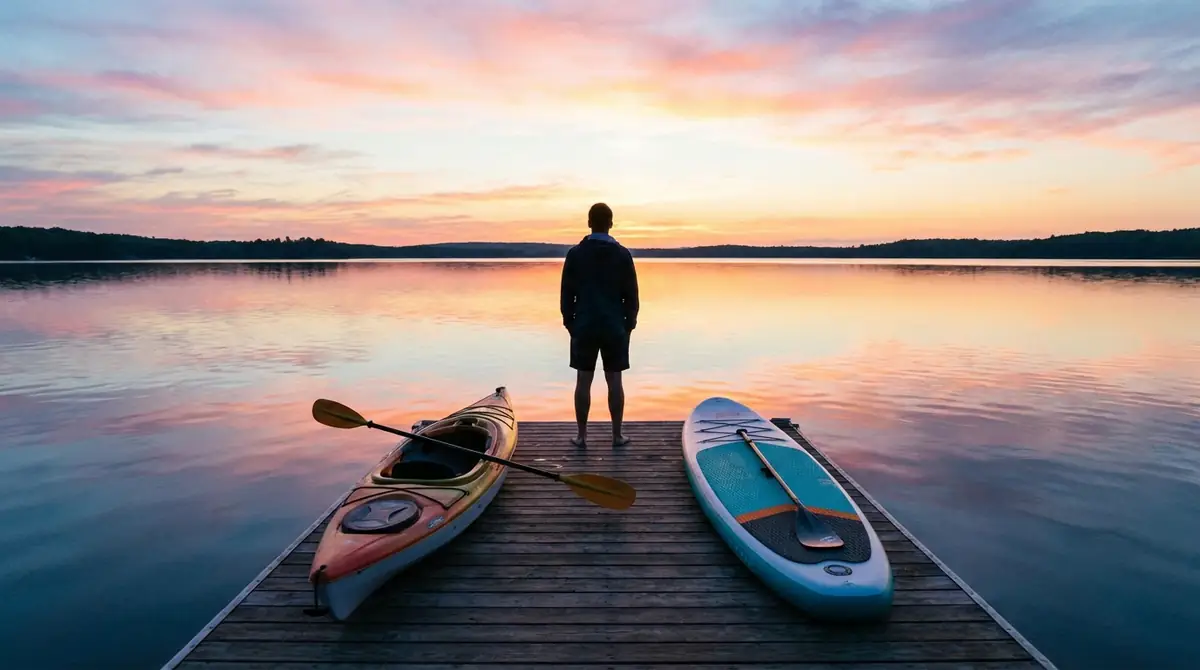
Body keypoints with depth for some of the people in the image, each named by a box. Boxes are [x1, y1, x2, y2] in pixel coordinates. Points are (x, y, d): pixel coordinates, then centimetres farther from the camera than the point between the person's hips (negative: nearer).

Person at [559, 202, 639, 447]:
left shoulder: (575, 254, -2)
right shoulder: (623, 255, -1)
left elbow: (567, 293, 2)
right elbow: (631, 295, 1)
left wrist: (569, 321, 11)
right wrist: (629, 323, 10)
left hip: (584, 326, 0)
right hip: (615, 327, 0)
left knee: (583, 381, 5)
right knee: (614, 381, 6)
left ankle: (582, 436, 10)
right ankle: (617, 435, 12)